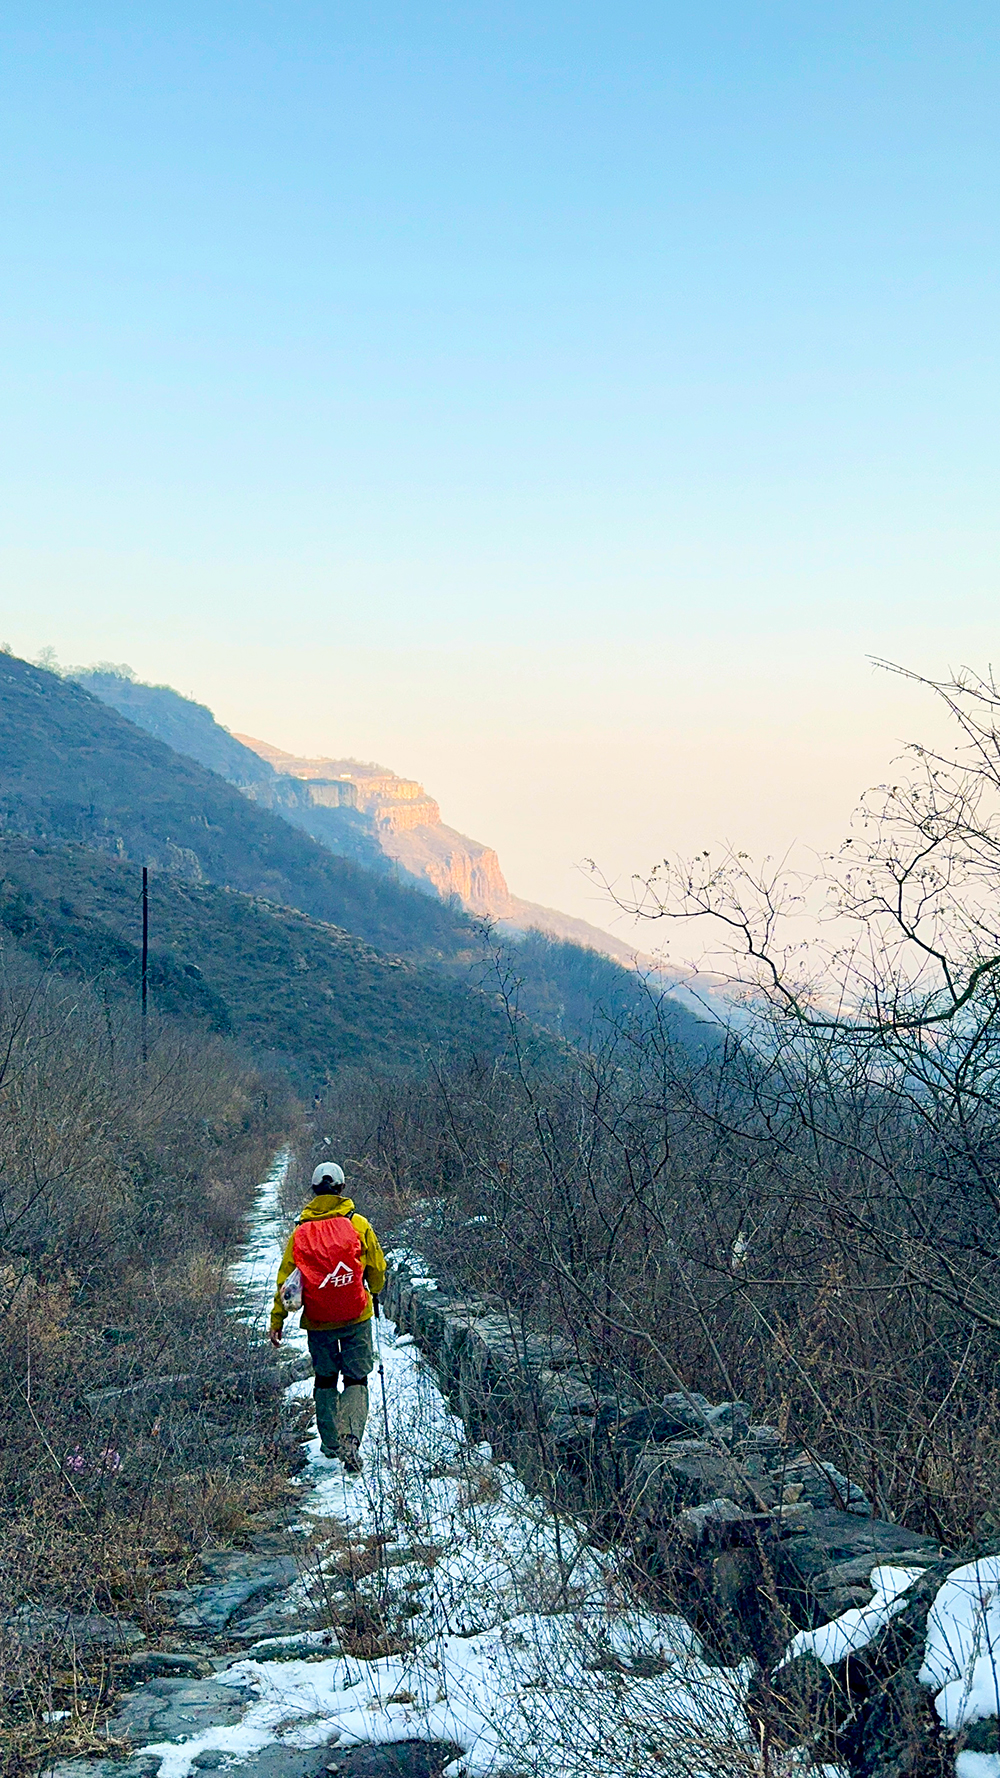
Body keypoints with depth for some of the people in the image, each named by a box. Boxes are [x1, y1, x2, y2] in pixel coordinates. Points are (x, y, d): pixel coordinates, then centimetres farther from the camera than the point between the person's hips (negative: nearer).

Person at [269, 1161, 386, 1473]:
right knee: (356, 1380, 4)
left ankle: (330, 1442, 22)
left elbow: (285, 1277, 0)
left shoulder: (301, 1231, -1)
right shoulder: (358, 1225, -4)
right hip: (356, 1317, -1)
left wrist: (277, 1320, 6)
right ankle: (351, 1438, -17)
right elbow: (377, 1269, 3)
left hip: (317, 1321, 2)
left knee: (325, 1380, 19)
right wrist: (372, 1292, 25)